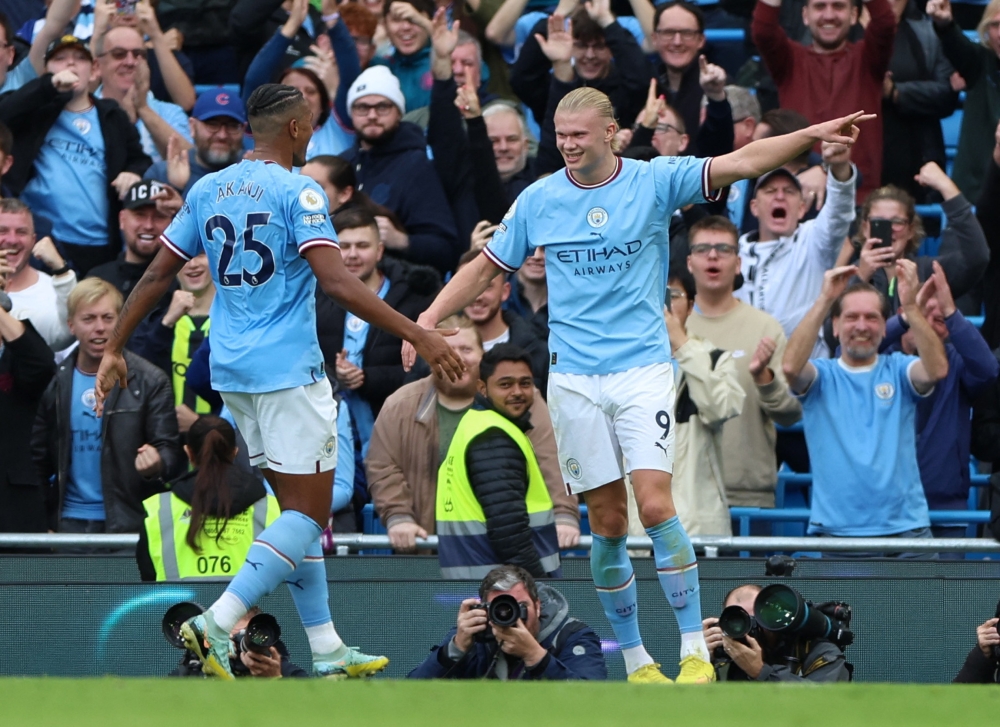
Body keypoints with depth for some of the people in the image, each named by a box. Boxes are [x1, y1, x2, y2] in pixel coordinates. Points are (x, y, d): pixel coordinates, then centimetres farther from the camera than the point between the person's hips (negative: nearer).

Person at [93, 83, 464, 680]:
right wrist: (419, 336, -22)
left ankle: (326, 648, 13)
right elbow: (337, 281, -21)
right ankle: (218, 623, -19)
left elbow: (157, 276, 11)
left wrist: (115, 350, 20)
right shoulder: (297, 192, -11)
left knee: (298, 508, 14)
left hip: (232, 370, 8)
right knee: (309, 513, -4)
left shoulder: (208, 190, 9)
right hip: (287, 371, -8)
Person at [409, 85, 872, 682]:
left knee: (656, 505, -15)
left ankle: (694, 650, -10)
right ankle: (634, 658, 13)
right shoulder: (538, 200, 5)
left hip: (643, 369, -2)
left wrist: (810, 136, -25)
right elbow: (486, 269, 15)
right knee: (608, 523, 2)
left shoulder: (655, 181, -2)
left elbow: (738, 163, -12)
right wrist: (427, 319, 5)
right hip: (574, 380, 2)